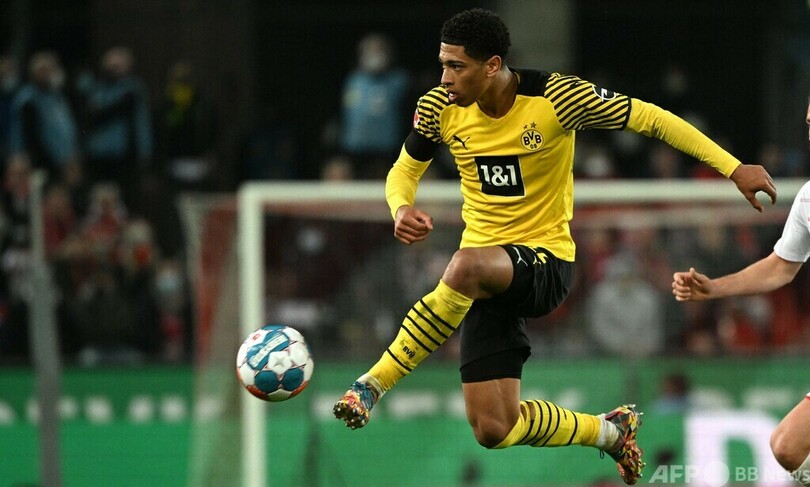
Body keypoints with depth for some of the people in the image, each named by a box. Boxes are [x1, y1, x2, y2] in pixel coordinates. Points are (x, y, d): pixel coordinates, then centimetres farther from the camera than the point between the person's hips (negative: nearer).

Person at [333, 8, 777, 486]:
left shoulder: (555, 97, -16)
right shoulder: (440, 108, -5)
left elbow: (650, 118, -9)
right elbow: (404, 172, 11)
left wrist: (734, 168, -12)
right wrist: (401, 209, -14)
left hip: (545, 260, -5)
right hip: (487, 277, 5)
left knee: (466, 267, -40)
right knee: (494, 430, -2)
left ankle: (374, 384, -30)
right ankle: (610, 430, 26)